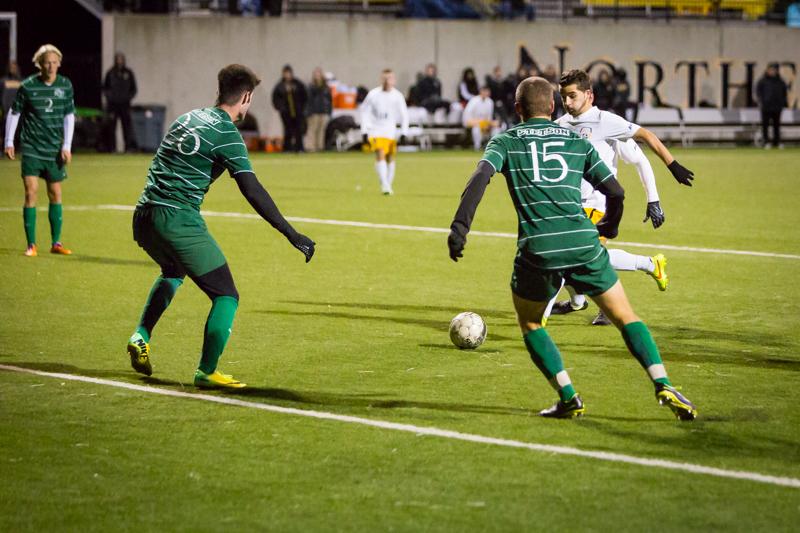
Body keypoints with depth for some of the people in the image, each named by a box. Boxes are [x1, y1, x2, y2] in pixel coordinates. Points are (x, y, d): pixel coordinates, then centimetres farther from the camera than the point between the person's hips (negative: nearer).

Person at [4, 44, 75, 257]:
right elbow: (14, 113, 3)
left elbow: (69, 116, 6)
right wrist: (8, 142, 0)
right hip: (32, 149, -3)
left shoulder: (65, 85, 0)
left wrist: (67, 146, 0)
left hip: (55, 150, 3)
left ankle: (56, 243, 18)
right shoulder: (28, 86, -7)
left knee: (55, 194, 8)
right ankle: (31, 245, -5)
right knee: (31, 193, -10)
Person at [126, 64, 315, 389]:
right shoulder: (226, 134, -7)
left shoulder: (186, 118, 16)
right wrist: (291, 235, -13)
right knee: (226, 296, 1)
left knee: (173, 272, 36)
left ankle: (141, 337, 24)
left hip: (144, 216, 8)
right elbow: (252, 192, -13)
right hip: (179, 219, -8)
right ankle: (206, 372, -4)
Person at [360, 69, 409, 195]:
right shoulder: (373, 94, -6)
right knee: (380, 155, -18)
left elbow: (404, 115, 5)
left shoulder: (398, 96, -1)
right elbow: (365, 112, 2)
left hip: (391, 132, 3)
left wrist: (404, 133, -1)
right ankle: (385, 185, -26)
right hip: (376, 131, -3)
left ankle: (389, 185, 22)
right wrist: (364, 132, -2)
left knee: (390, 158, 8)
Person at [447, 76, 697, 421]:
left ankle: (568, 398, 10)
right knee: (625, 317, 13)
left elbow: (481, 176, -7)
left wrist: (460, 226, -14)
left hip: (537, 249, -1)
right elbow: (616, 191, 16)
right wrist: (609, 227, 36)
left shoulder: (505, 141, 13)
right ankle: (664, 387, -3)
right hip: (583, 244, 1)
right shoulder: (577, 142, 18)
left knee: (530, 324, 22)